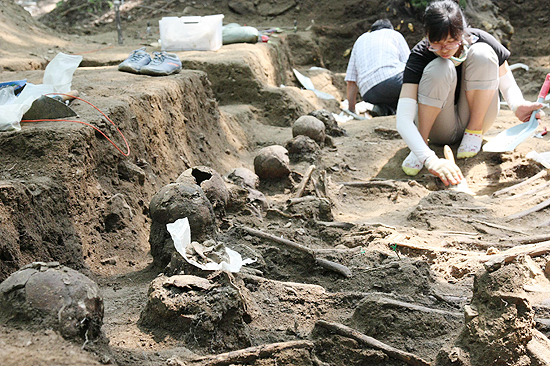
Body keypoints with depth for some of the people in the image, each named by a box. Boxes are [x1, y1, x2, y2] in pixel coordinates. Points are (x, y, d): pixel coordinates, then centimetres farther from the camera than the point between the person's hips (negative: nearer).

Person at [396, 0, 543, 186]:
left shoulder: (480, 41, -18)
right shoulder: (420, 55, -25)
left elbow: (508, 85, -8)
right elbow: (402, 119, -35)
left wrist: (517, 105, -33)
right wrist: (430, 160, -50)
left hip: (476, 118, 2)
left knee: (482, 53, -24)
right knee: (439, 69, -32)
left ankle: (475, 130, -9)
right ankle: (422, 143, -18)